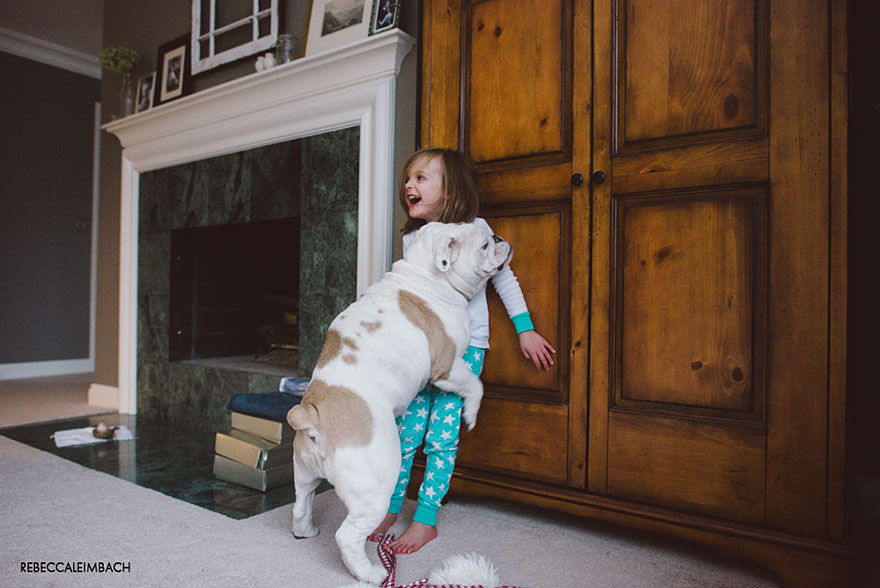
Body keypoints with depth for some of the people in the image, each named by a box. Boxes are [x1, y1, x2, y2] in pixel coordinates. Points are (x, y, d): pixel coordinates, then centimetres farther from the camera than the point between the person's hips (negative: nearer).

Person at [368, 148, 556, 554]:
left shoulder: (475, 230, -5)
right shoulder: (411, 238, 7)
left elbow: (504, 277, 3)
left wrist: (525, 330, 4)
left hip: (464, 347, -4)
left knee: (441, 436, -2)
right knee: (406, 428, 5)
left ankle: (426, 520, 11)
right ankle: (390, 507, 22)